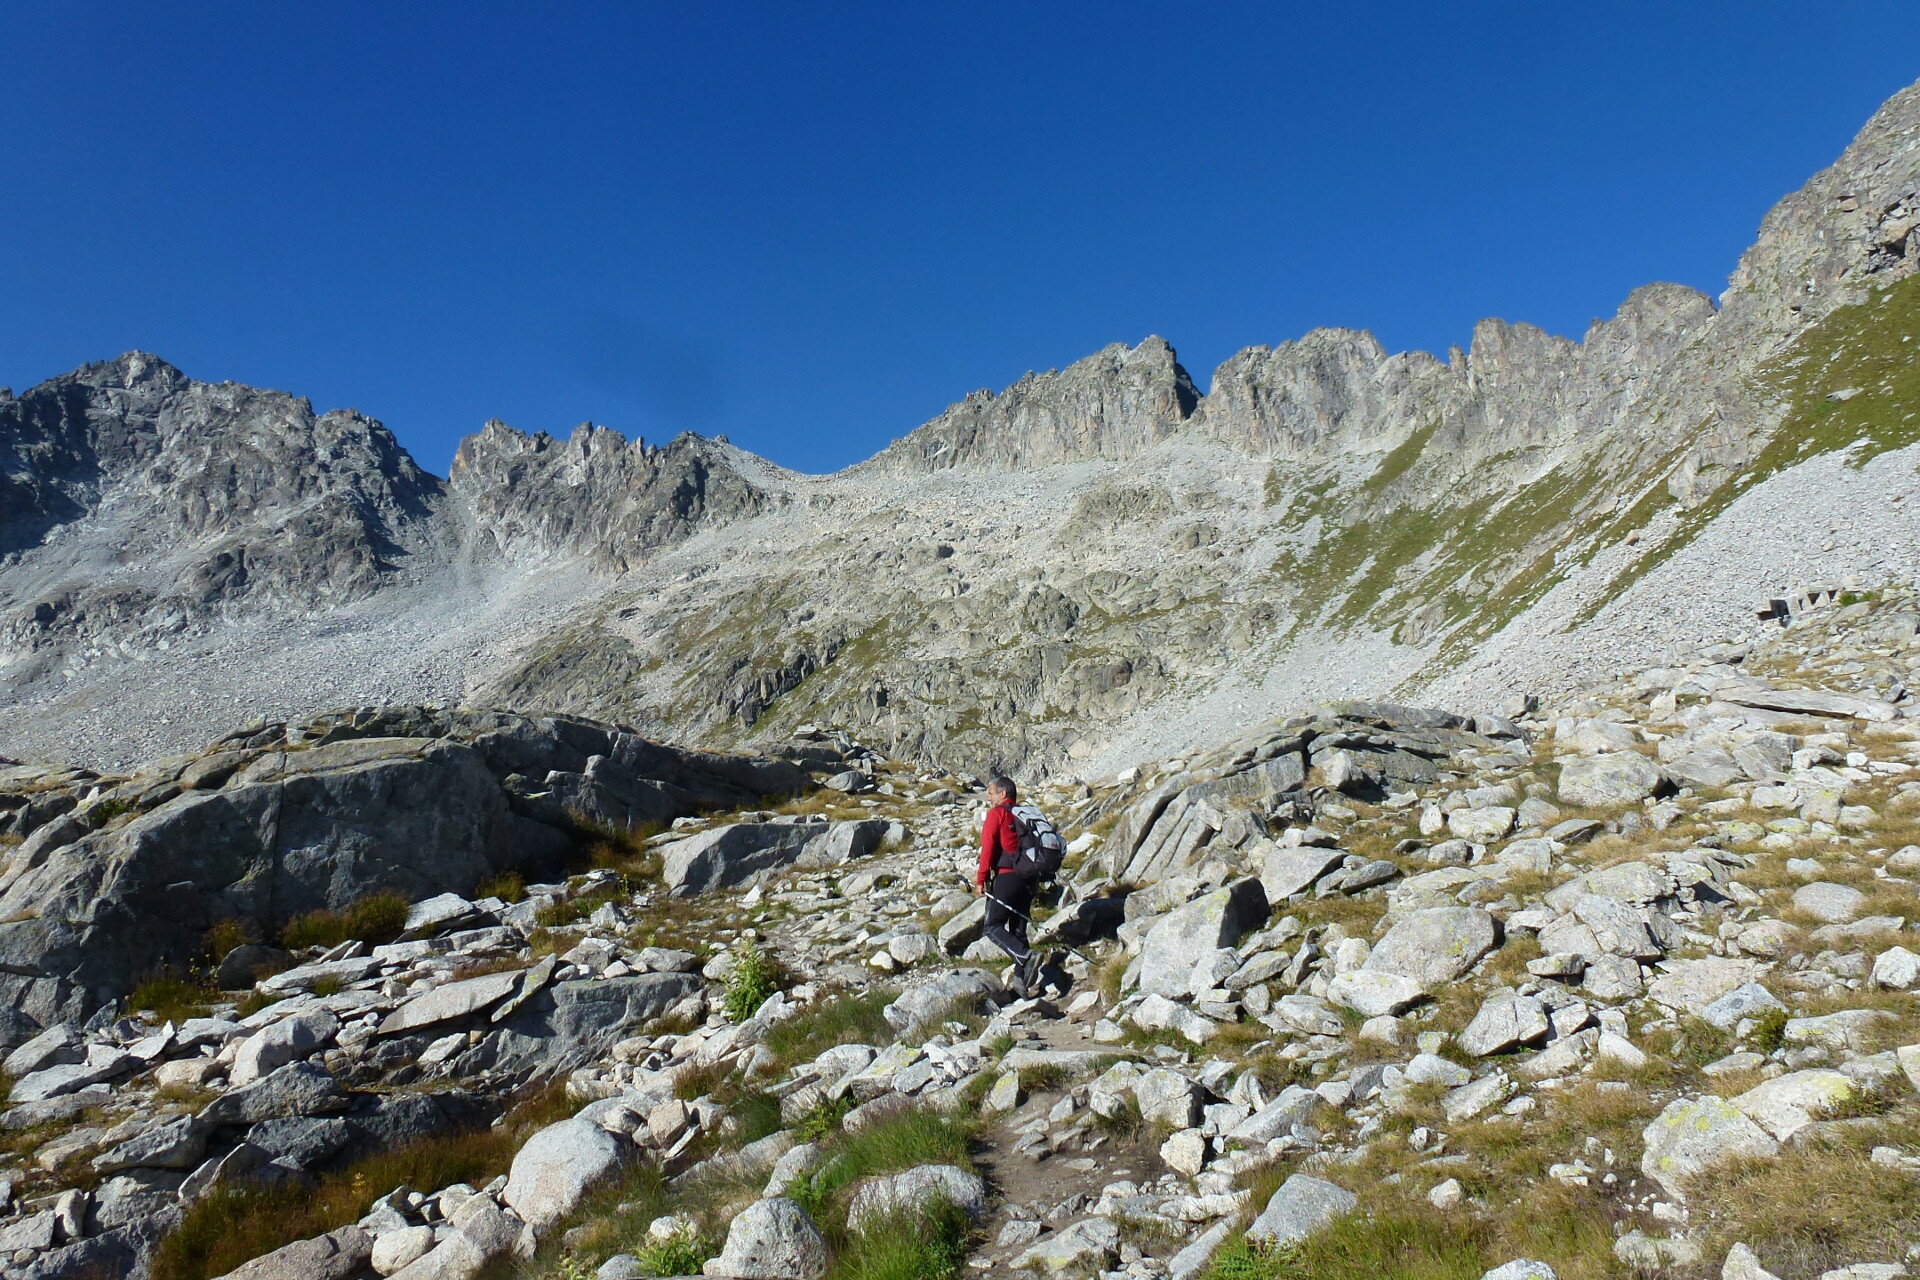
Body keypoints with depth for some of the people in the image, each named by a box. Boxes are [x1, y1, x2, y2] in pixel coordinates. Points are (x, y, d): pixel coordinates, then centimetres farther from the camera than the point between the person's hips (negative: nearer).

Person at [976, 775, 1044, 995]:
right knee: (1018, 929, 11)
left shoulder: (997, 813, -1)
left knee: (993, 927, -3)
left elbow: (988, 847, -8)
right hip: (1029, 878, 7)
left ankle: (1027, 956, -23)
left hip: (1006, 878, -7)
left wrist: (981, 879, -4)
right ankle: (1020, 978, 6)